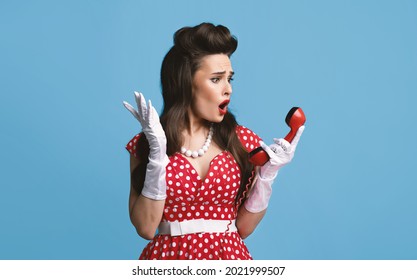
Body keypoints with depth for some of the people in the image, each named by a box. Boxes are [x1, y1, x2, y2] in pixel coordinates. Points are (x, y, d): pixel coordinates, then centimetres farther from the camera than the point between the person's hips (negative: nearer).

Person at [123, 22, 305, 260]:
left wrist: (266, 175, -10)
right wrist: (157, 154, -17)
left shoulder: (243, 140, 0)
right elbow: (146, 228, -11)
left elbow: (243, 228, 2)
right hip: (169, 255, -1)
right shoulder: (147, 143, -3)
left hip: (228, 255, 2)